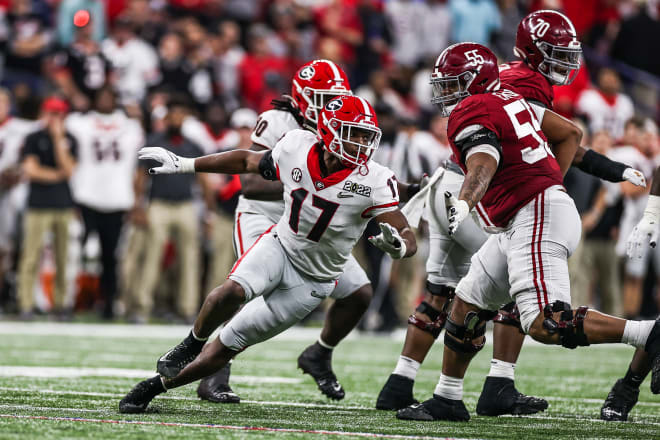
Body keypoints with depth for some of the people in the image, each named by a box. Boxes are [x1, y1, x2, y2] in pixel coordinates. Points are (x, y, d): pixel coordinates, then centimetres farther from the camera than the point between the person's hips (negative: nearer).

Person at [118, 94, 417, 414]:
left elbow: (409, 241, -22)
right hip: (279, 246, 1)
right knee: (231, 292, -30)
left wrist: (397, 245, -47)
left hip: (312, 279, -1)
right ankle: (192, 344, -1)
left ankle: (154, 386, 16)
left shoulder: (374, 181, -21)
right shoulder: (298, 149, -13)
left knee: (230, 345, 1)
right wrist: (183, 165, 9)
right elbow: (248, 161, 6)